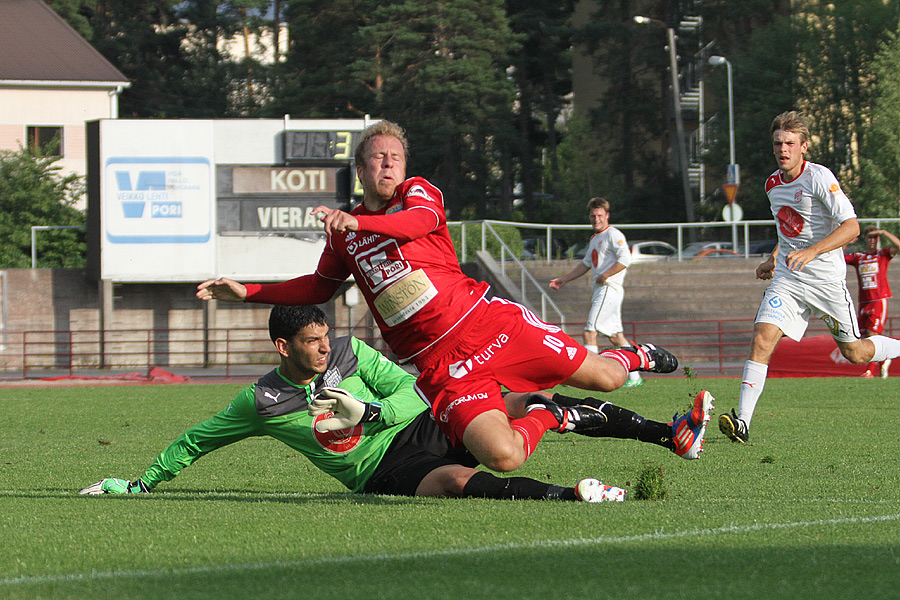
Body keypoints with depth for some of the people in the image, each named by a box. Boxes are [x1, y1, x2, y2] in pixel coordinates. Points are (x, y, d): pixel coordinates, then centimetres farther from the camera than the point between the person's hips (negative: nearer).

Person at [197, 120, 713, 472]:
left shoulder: (418, 192, 4)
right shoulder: (343, 234, 14)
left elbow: (420, 220, -22)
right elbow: (319, 288, 31)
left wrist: (356, 221, -38)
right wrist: (246, 292, 21)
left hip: (486, 322, -1)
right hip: (440, 367, 1)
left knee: (604, 379, -4)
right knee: (501, 457, -24)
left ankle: (637, 357, 34)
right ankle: (550, 417, 10)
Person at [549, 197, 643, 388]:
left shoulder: (613, 235, -8)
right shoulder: (595, 238, 22)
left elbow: (625, 259, -20)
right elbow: (586, 264, 32)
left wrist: (605, 275, -21)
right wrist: (564, 279, 29)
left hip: (609, 288, -10)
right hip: (600, 291, 10)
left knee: (589, 332, -15)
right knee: (615, 337, 9)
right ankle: (634, 377, 13)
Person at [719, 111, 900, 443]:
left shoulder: (819, 178, -16)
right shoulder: (773, 184, 7)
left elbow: (852, 226, -23)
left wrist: (811, 252, -34)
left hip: (827, 279, -5)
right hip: (787, 279, 5)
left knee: (855, 353, 8)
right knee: (762, 339, -17)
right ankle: (742, 422, -21)